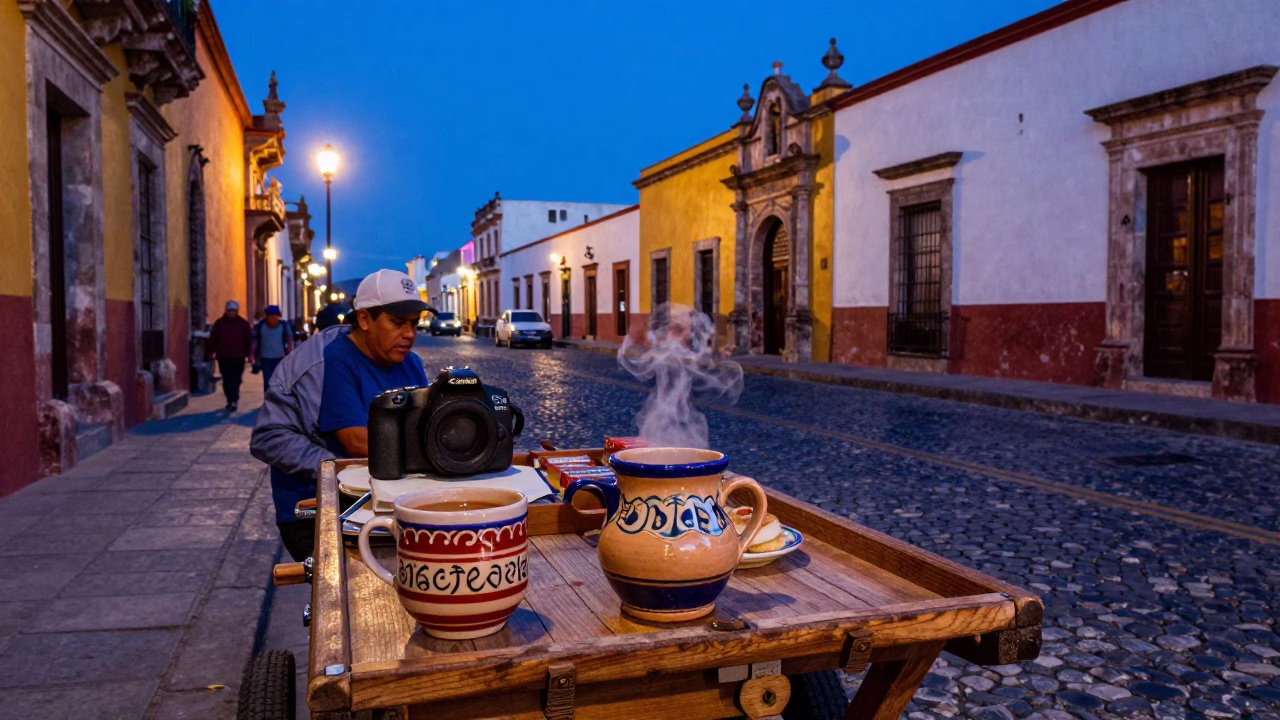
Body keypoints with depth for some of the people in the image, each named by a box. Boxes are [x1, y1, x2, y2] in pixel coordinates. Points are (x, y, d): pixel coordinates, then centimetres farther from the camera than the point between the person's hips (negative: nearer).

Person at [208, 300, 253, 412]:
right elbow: (213, 338, 11)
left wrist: (249, 354, 3)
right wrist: (212, 352, 9)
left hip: (238, 357, -2)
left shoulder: (243, 323, 5)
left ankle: (232, 401, -9)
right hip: (223, 357, 2)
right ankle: (232, 400, 16)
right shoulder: (219, 323, 7)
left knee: (235, 380, -8)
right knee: (227, 380, 7)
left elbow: (249, 340, 6)